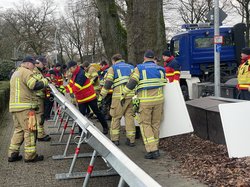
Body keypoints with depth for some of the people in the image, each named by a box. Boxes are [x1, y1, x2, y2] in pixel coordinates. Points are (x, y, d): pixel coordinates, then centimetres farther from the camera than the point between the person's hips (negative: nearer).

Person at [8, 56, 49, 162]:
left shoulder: (15, 73, 24)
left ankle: (12, 154, 14)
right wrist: (45, 81, -4)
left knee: (19, 129, 14)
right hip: (25, 107, -10)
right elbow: (35, 85, -20)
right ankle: (30, 155, 1)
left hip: (14, 106, 10)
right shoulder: (26, 72, -8)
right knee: (29, 130, -3)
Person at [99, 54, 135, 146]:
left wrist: (101, 96, 4)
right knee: (129, 116, 8)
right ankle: (131, 140, 8)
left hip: (119, 95, -4)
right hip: (131, 95, 4)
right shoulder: (131, 67, 21)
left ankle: (115, 139, 9)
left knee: (116, 117, 6)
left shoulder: (113, 68, 8)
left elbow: (108, 83, 0)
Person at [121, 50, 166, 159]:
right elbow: (164, 84, 16)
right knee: (155, 124, 13)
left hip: (145, 101, -4)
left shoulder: (139, 68, 0)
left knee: (145, 124, 3)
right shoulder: (160, 69, 13)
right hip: (158, 99, 4)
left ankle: (152, 150, -6)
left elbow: (132, 82, -8)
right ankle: (155, 147, 18)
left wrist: (123, 95, -2)